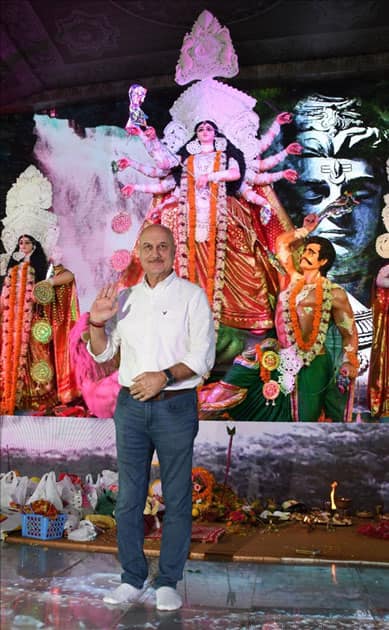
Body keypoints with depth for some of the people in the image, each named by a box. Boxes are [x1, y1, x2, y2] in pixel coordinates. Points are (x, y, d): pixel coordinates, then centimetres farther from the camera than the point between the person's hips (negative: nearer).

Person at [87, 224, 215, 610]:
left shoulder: (191, 295, 0)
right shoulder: (125, 298, 12)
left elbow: (203, 356, -9)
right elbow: (102, 353, 14)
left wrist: (164, 377, -23)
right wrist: (96, 322, -5)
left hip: (175, 407, -3)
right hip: (130, 405, 4)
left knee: (177, 499, 4)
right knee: (128, 498, 8)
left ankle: (168, 582, 16)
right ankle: (132, 580, 20)